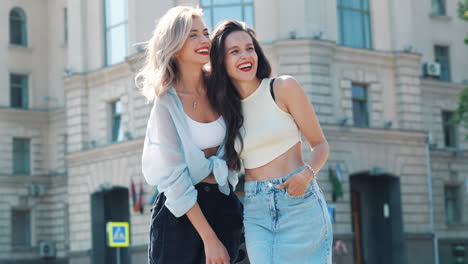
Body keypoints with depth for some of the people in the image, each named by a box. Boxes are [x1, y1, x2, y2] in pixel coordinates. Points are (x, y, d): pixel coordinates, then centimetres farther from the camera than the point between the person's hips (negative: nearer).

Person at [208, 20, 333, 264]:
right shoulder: (223, 107, 9)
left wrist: (307, 174, -17)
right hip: (255, 210, 3)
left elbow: (320, 144, 2)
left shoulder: (283, 87, -1)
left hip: (298, 202, -3)